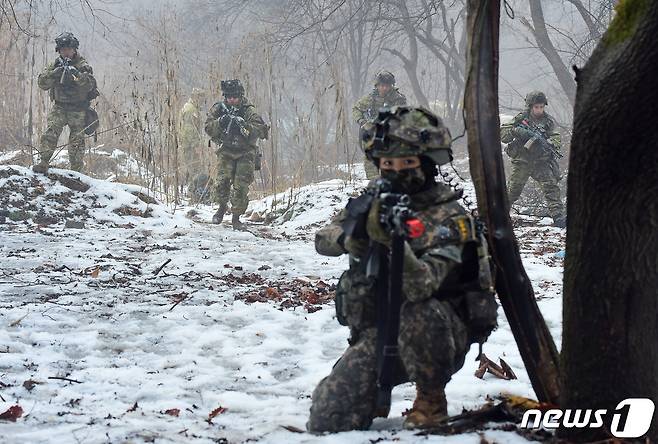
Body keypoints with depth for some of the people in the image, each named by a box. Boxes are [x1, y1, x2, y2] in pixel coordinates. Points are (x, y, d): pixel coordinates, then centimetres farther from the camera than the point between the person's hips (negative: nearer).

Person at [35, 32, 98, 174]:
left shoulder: (83, 66, -4)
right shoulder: (55, 65, 5)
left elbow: (90, 85, -19)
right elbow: (42, 83, -4)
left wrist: (77, 74, -35)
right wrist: (54, 73, -21)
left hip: (78, 110, -2)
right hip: (59, 107, 2)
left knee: (77, 141, 0)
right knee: (50, 134, -16)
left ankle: (76, 171, 10)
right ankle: (43, 162, -16)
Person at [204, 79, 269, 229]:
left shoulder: (249, 111, -13)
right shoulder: (219, 109, -5)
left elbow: (262, 131, -24)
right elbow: (209, 129, -11)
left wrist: (244, 126, -38)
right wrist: (220, 122, -29)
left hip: (246, 153, -2)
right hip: (226, 151, 2)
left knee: (241, 187, -9)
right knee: (222, 182, -16)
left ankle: (236, 218, 4)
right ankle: (222, 208, 10)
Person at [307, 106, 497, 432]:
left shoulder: (449, 219, -15)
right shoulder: (374, 197, 4)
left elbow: (422, 286, -30)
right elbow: (323, 240, -1)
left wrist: (393, 241, -49)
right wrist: (348, 237, -25)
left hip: (438, 334, -4)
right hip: (374, 334, 4)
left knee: (417, 312, -39)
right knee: (326, 420, -14)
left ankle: (432, 399, -13)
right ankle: (377, 392, 19)